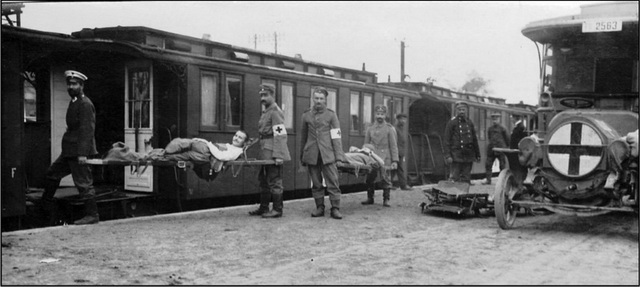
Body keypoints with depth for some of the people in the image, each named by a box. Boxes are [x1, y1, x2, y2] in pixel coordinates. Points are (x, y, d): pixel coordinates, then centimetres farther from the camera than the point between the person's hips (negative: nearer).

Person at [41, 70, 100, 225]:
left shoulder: (85, 104, -14)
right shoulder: (74, 102, 17)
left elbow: (87, 130, -20)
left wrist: (82, 153, -24)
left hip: (79, 152, -10)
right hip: (69, 151, 10)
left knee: (84, 183, -6)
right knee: (52, 173, 19)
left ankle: (92, 215, 2)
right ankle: (46, 205, 35)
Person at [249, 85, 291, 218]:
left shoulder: (275, 112, -12)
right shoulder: (266, 112, 17)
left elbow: (280, 134, -19)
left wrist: (278, 155, -24)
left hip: (273, 153, -10)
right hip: (265, 153, 10)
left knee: (274, 181, -4)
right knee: (264, 180, 15)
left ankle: (277, 210, 4)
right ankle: (263, 208, 24)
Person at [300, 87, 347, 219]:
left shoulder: (331, 115, 5)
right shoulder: (306, 115, 11)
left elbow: (336, 136, 1)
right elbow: (303, 137, 17)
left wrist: (339, 155, -7)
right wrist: (302, 156, 18)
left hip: (327, 154, -2)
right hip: (311, 155, 2)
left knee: (333, 181, -5)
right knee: (316, 183, 6)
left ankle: (335, 208, 1)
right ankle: (319, 208, 15)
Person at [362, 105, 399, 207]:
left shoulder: (390, 129, 4)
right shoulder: (370, 129, 13)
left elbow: (393, 146, 1)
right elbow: (366, 145, 15)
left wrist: (394, 160, -6)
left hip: (385, 158, -3)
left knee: (385, 178, -3)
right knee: (369, 178, 2)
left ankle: (386, 199, 5)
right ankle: (370, 198, 14)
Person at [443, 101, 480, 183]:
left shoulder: (470, 123, 13)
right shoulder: (452, 123, -1)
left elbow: (474, 140, 20)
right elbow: (447, 140, -5)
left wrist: (477, 155, 19)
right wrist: (448, 155, -13)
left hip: (468, 156, 5)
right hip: (456, 156, -4)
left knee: (466, 180, 7)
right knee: (454, 178, -6)